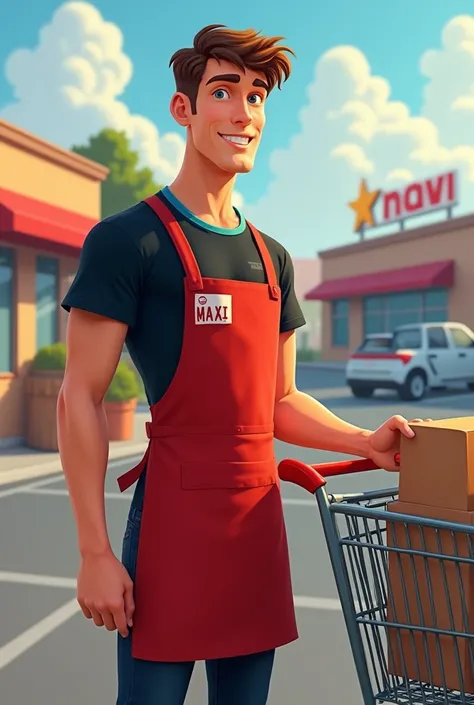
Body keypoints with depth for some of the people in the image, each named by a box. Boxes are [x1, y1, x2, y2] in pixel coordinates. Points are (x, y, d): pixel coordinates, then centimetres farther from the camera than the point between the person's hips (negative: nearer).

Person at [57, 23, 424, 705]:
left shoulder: (271, 258, 14)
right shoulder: (129, 239, -6)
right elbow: (81, 399, -9)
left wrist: (366, 442, 3)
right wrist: (95, 553, -13)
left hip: (260, 517, 6)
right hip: (172, 519, -6)